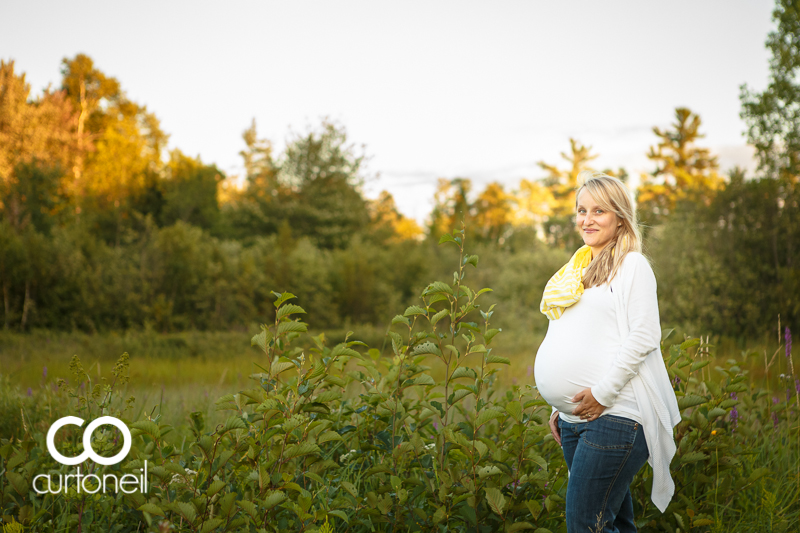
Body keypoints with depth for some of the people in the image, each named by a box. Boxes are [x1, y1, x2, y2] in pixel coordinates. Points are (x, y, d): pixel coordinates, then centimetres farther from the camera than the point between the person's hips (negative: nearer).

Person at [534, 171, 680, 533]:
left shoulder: (632, 265, -3)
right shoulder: (577, 271, 19)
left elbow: (644, 336, -13)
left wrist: (602, 393, -16)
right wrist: (558, 407, 19)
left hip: (615, 413, -8)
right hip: (573, 418, 8)